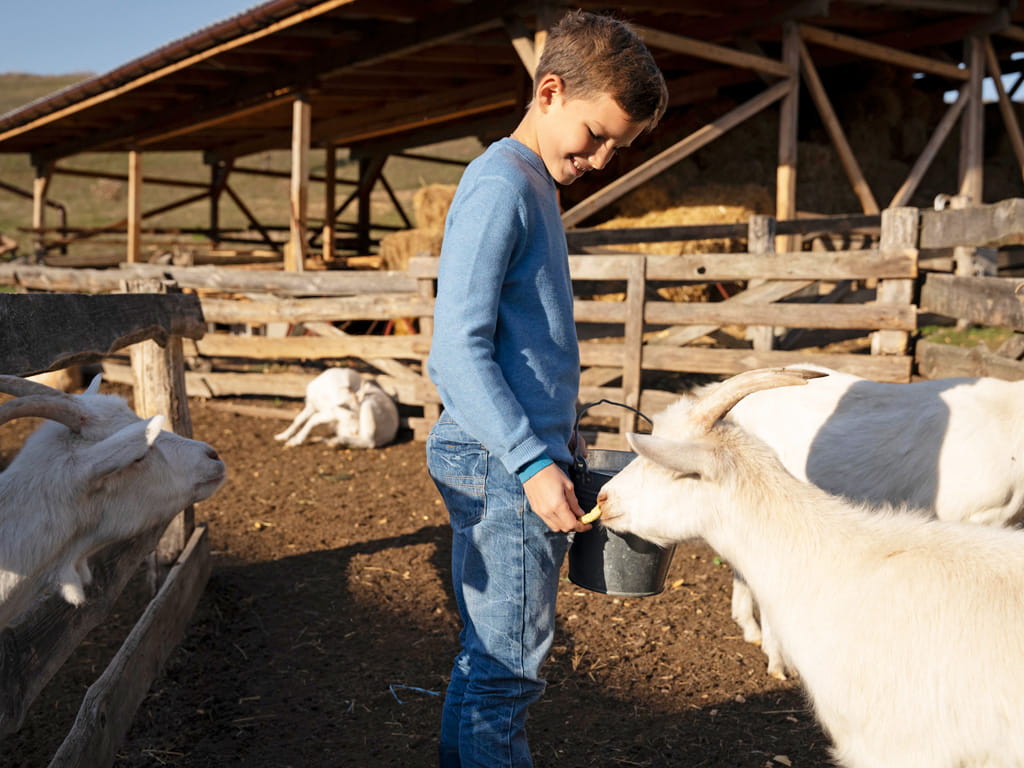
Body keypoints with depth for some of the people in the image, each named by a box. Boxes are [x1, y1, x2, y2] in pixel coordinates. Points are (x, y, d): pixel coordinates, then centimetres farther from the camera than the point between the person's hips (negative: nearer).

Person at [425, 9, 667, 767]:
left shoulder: (535, 186, 17)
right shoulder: (500, 184, -13)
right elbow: (458, 347, -20)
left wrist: (555, 443, 20)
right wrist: (532, 461, -23)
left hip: (517, 459, 10)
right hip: (504, 470, -10)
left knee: (487, 660, 18)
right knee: (507, 671, -1)